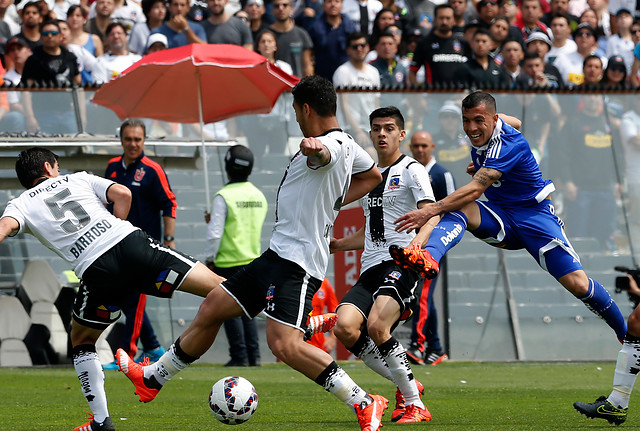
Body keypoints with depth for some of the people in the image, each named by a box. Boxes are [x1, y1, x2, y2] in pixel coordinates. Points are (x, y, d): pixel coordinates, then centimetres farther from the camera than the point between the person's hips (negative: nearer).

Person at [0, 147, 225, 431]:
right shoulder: (79, 179, 26)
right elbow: (122, 194, 12)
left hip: (96, 269, 0)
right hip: (131, 242, 0)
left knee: (81, 342, 22)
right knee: (217, 287, 1)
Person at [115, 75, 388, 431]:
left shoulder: (333, 145, -18)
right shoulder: (348, 146, 14)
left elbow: (323, 154, -45)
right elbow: (373, 175, 34)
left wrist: (316, 149, -69)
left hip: (297, 264, -11)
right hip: (278, 255, 11)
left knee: (285, 345, -26)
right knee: (212, 309, 18)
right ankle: (152, 378, 34)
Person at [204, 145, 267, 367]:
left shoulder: (224, 196, -13)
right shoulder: (259, 196, 7)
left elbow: (215, 232, -15)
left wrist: (209, 259, -4)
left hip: (228, 262, -6)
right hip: (252, 260, 6)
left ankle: (239, 356, -2)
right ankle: (253, 356, 8)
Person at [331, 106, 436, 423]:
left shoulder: (411, 170, 2)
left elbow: (432, 215, -13)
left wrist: (418, 241, -32)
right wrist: (338, 244, 24)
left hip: (402, 264, -7)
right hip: (371, 268, 7)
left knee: (376, 326, -28)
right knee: (344, 327, -19)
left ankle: (415, 404, -15)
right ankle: (405, 385, -2)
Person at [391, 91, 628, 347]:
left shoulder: (509, 145, -26)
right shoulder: (480, 133, -2)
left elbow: (475, 189, -37)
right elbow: (514, 122, 24)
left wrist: (430, 211, -45)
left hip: (534, 215, -6)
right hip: (499, 217, 6)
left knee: (578, 284, -17)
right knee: (456, 210, -27)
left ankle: (626, 333, 4)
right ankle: (428, 258, -55)